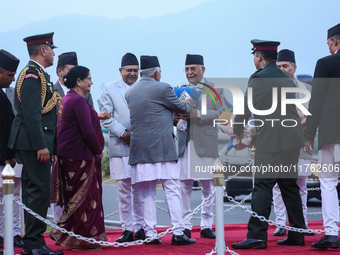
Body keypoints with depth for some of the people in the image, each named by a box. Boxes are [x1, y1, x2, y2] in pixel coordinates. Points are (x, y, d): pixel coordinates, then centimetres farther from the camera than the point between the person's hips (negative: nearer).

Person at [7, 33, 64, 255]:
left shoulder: (39, 74, 20)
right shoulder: (32, 74, -12)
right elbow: (31, 113, -20)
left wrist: (51, 146, 20)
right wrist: (41, 146, -23)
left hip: (37, 143, 10)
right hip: (35, 142, -10)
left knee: (33, 192, 10)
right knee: (39, 191, -11)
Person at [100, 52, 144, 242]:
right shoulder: (109, 89, 8)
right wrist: (123, 133, -9)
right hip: (120, 145, 0)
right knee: (124, 189, -1)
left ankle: (141, 228, 7)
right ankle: (127, 229, 4)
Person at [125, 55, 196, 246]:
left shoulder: (130, 93, 12)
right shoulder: (162, 88, -6)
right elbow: (181, 108, 4)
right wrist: (189, 104, 29)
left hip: (139, 149, 5)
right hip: (162, 147, -5)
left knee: (146, 193, 6)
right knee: (172, 190, -1)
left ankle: (150, 234, 3)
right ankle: (178, 233, -4)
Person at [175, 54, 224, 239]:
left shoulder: (215, 90, 5)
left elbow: (220, 112, -8)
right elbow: (173, 114, 14)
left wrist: (197, 114, -21)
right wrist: (175, 116, -10)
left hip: (206, 143, -2)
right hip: (184, 143, 2)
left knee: (208, 186, 3)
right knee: (184, 185, 0)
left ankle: (206, 225, 11)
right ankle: (185, 226, 5)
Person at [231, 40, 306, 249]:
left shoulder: (259, 78, -8)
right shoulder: (287, 78, 16)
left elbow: (246, 109, -6)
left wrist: (236, 132, 9)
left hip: (272, 142, -8)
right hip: (293, 140, 8)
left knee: (263, 186, -9)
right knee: (289, 186, 12)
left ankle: (257, 235, -15)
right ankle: (297, 235, 13)